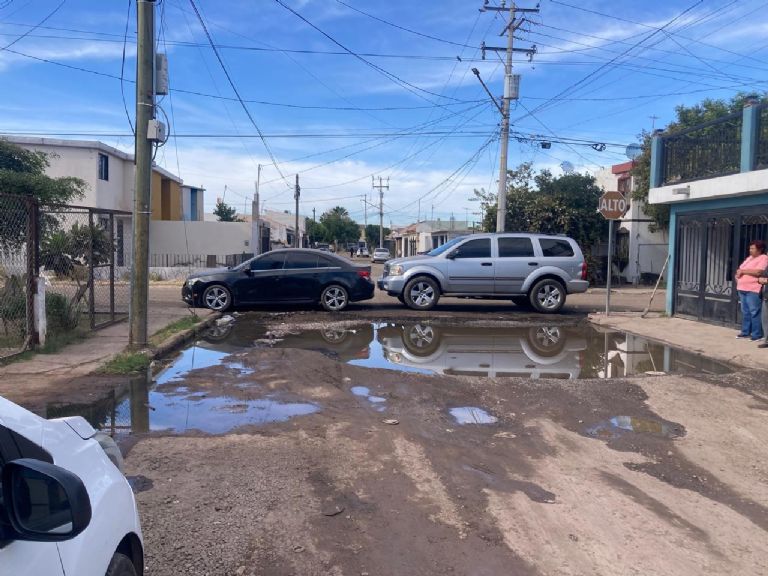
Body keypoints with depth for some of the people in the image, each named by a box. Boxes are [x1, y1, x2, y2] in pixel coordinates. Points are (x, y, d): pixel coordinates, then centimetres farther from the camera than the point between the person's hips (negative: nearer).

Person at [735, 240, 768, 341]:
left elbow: (758, 272, -21)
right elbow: (741, 269, 26)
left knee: (754, 313, -8)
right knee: (745, 312, 11)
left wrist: (743, 271, -13)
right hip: (743, 289, 8)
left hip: (753, 290, -8)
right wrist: (738, 273, 3)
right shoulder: (750, 257, 20)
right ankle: (746, 332, 17)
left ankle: (757, 335, -4)